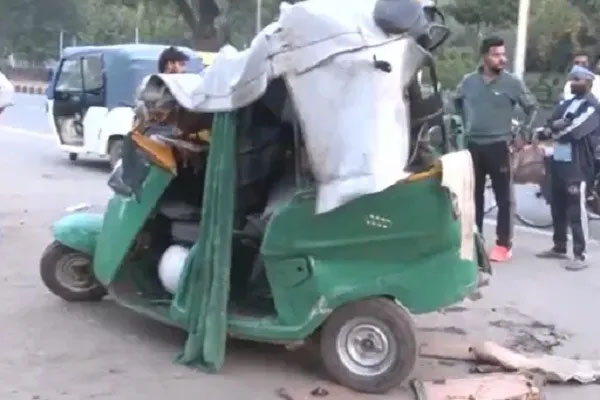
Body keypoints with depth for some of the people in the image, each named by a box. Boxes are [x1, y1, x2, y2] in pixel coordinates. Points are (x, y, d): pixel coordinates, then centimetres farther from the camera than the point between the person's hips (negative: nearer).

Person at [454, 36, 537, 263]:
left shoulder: (512, 83, -6)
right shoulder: (468, 81, 1)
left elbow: (532, 107, 5)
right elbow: (457, 102, 21)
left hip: (499, 146, -3)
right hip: (472, 145, 3)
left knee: (504, 198, 0)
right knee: (474, 195, 10)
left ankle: (504, 244, 6)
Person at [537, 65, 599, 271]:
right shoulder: (566, 103, 16)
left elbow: (574, 131, -18)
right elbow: (551, 125, 5)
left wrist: (557, 128, -2)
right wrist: (563, 126, -13)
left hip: (576, 165, -8)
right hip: (558, 161, 8)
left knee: (576, 211, -5)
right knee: (558, 208, 15)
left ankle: (580, 256, 0)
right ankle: (559, 248, 27)